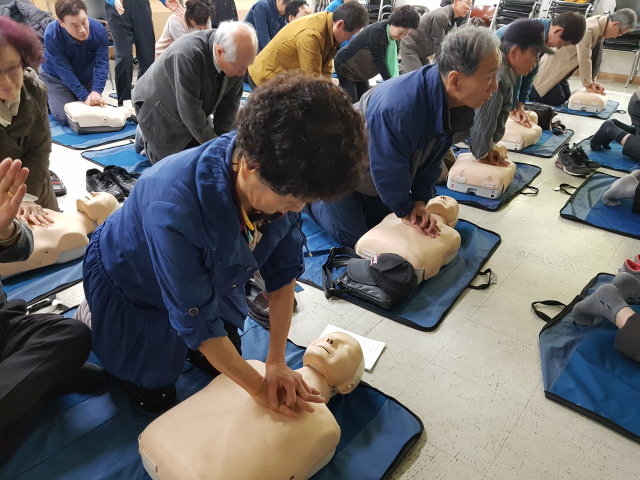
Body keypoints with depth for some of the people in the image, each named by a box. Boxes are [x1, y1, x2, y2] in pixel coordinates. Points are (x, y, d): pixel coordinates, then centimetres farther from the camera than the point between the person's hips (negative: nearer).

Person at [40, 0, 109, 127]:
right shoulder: (51, 35, -33)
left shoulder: (99, 30, -26)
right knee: (67, 118, -13)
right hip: (56, 77, -3)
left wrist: (96, 91, -39)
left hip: (86, 76, 4)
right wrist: (84, 96, -39)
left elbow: (102, 63, -25)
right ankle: (48, 98, 18)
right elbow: (64, 70, -30)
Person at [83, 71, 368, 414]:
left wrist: (276, 362, -15)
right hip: (130, 284, -5)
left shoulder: (283, 181, -28)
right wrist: (258, 388, -22)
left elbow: (283, 271, -15)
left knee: (223, 367, 16)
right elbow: (198, 321, -33)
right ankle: (94, 319, 29)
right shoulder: (174, 209, -46)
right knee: (155, 396, 9)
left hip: (209, 278, 5)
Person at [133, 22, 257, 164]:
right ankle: (145, 137, 22)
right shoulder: (187, 55, -38)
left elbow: (230, 103, -12)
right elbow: (190, 110, -34)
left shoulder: (236, 57, -19)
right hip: (160, 111, -6)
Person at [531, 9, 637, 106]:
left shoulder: (601, 29, 1)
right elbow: (584, 60, -23)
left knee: (566, 97, 11)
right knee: (557, 100, -14)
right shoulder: (589, 29, -28)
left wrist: (592, 81, 0)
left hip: (558, 68, 10)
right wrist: (588, 85, -13)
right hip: (549, 67, -10)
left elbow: (593, 57, 5)